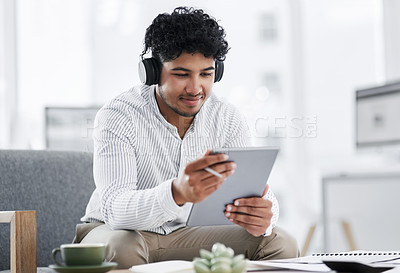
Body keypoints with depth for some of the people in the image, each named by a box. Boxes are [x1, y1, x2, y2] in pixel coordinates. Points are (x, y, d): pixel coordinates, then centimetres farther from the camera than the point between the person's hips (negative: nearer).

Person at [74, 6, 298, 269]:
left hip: (186, 233, 5)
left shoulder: (229, 120, -7)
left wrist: (262, 218, -38)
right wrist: (177, 192, -55)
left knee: (280, 244, -14)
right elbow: (114, 209, -34)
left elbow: (259, 194, -11)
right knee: (120, 248, -40)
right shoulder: (117, 118, -21)